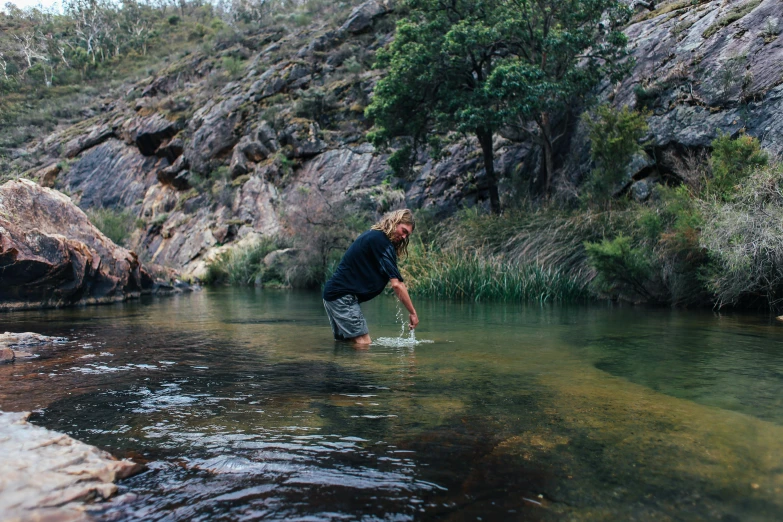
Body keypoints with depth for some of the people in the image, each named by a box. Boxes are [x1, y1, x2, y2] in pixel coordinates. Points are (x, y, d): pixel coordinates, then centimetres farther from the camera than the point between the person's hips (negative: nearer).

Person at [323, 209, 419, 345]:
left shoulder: (372, 235, 15)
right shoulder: (382, 241, -15)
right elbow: (396, 284, -19)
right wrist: (413, 313, -13)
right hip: (343, 296, -11)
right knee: (364, 344, -11)